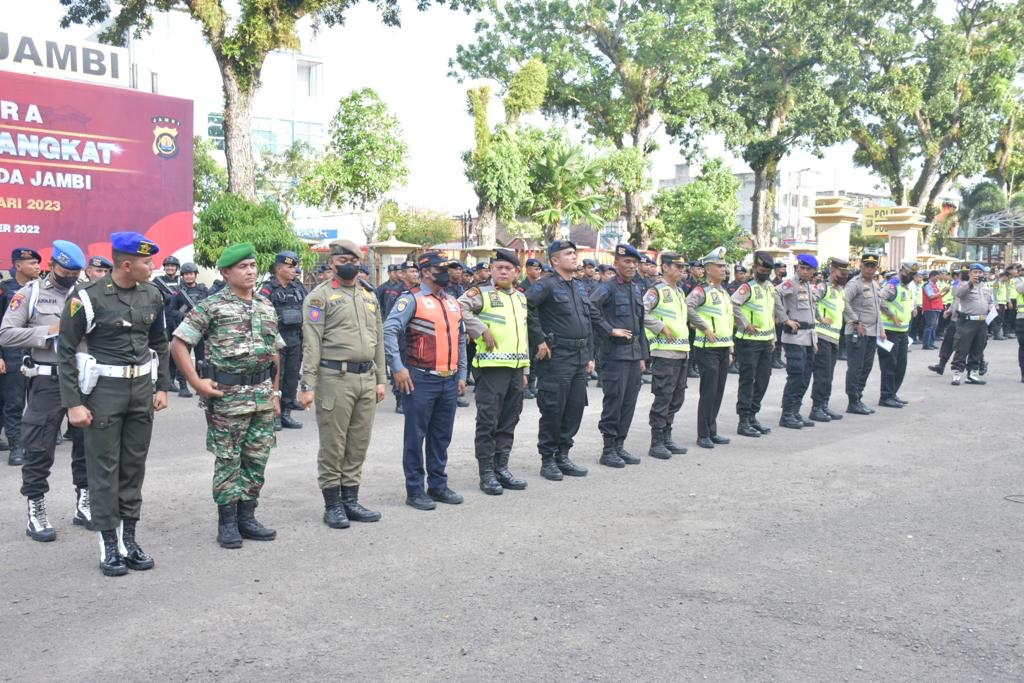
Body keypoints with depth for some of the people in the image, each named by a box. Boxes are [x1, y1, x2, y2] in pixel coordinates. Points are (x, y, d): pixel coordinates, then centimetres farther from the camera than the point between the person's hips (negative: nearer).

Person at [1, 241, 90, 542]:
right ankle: (36, 514, 14)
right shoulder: (30, 293, -1)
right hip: (47, 381, -3)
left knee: (87, 443, 11)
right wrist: (47, 332, -15)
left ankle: (83, 505, 26)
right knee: (39, 449, 3)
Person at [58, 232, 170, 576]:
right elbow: (66, 350, -8)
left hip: (142, 386, 5)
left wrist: (162, 386, 11)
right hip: (103, 389, -4)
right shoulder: (87, 297, -11)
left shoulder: (152, 295, 4)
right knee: (104, 468, 2)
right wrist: (73, 403, -11)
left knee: (134, 466, 9)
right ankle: (109, 544, 12)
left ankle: (129, 538, 19)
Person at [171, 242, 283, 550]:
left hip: (262, 395, 6)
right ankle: (227, 522, 14)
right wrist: (197, 383, -13)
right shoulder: (211, 306, -6)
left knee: (257, 460, 10)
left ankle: (246, 517, 22)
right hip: (227, 396, -5)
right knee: (228, 461, 3)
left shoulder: (266, 307, 12)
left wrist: (275, 393, 15)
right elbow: (178, 344, -7)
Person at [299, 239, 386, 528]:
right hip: (335, 378, -6)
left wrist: (380, 379, 13)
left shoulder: (369, 297, 16)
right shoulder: (320, 296, -3)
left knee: (359, 444, 11)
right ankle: (332, 505, 12)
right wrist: (308, 385, -14)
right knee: (333, 445, 2)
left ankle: (351, 500, 21)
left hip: (366, 379, 6)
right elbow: (311, 344, -9)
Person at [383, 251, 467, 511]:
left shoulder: (453, 303, 15)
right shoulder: (412, 300, -7)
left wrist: (461, 375, 16)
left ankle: (438, 486, 24)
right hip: (421, 380, -6)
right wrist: (398, 368, -20)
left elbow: (460, 340, 20)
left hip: (449, 381, 7)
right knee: (416, 437, 1)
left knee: (441, 436, 13)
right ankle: (414, 491, 10)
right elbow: (389, 331, -16)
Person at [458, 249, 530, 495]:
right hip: (492, 366, -6)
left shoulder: (521, 297, 16)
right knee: (488, 421, -2)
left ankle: (502, 468, 21)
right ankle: (486, 473, 6)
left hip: (516, 368, 6)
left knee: (509, 421, 11)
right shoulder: (482, 294, -4)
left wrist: (525, 370, 17)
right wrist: (482, 330, -19)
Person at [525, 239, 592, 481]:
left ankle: (562, 456, 22)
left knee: (575, 409, 10)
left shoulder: (580, 288, 16)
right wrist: (539, 340, -17)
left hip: (579, 358, 8)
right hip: (557, 358, -8)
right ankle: (547, 460, 10)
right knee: (553, 410, -1)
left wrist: (590, 356, 16)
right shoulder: (547, 286, -9)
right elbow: (525, 307, -21)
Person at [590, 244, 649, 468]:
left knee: (629, 402, 9)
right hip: (615, 354, -7)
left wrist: (643, 355, 18)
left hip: (634, 354, 7)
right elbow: (589, 308, -26)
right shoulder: (608, 289, -8)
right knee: (614, 401, -3)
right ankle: (608, 450, 5)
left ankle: (619, 446, 18)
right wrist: (610, 330, -20)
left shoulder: (636, 290, 16)